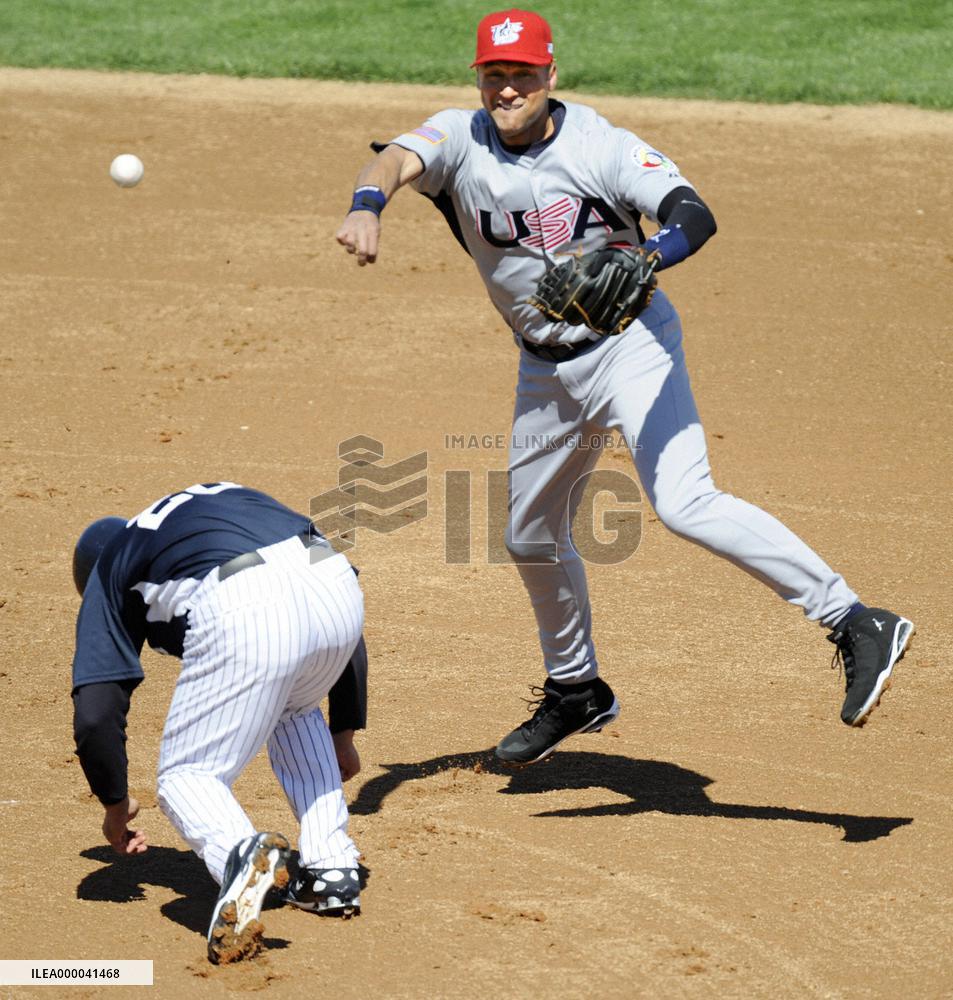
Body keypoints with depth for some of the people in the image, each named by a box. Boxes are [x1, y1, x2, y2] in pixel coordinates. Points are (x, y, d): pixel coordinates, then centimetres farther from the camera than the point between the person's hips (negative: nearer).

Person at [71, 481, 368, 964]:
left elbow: (94, 714, 17)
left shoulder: (109, 570, 28)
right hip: (339, 586, 5)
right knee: (294, 708, 36)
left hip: (244, 615, -5)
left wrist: (115, 804, 33)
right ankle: (332, 870, 25)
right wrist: (343, 733, 45)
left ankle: (239, 852, -21)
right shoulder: (230, 498, 42)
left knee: (186, 776, 12)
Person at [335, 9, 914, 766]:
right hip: (546, 369, 6)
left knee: (684, 504, -24)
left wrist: (644, 260, -50)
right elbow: (397, 160, -26)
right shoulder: (460, 138, -5)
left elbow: (694, 214, -27)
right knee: (531, 538, 17)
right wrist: (368, 206, -50)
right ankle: (576, 690, 40)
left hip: (631, 343, -6)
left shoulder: (601, 144, -15)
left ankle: (856, 624, -24)